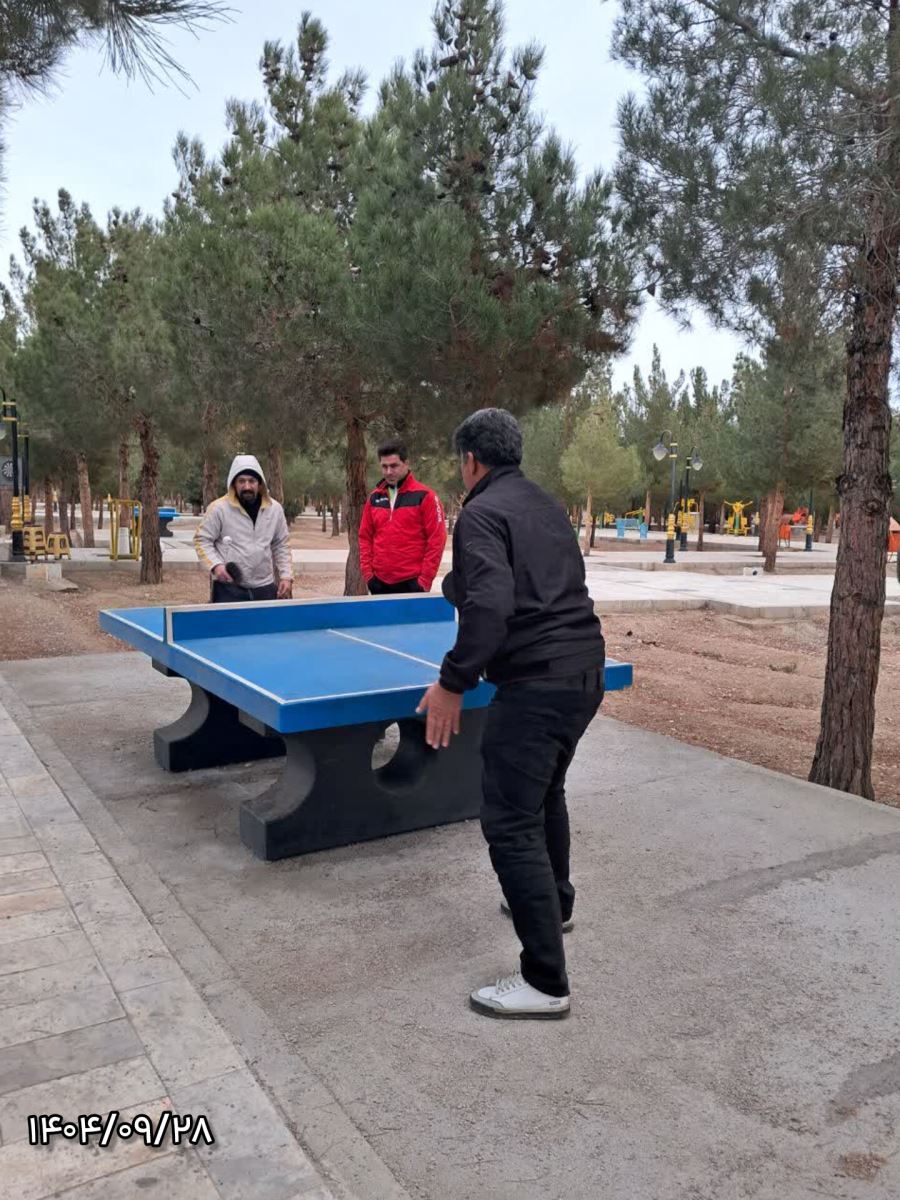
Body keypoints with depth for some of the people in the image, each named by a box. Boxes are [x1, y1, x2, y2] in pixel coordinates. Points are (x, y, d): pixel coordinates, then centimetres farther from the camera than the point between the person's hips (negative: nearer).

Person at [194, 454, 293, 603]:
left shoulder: (274, 509, 4)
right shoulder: (219, 508, -8)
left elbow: (281, 546, 13)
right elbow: (202, 540, -2)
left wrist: (286, 575, 5)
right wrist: (216, 565, -17)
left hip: (265, 587, 4)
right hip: (228, 588, -4)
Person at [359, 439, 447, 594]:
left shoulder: (424, 496, -5)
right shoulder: (374, 498, 10)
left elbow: (436, 539, -8)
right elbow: (365, 537, 14)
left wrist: (424, 580, -11)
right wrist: (367, 573, 3)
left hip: (412, 582, -5)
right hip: (380, 582, 5)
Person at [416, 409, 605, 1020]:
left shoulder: (482, 513, -10)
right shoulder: (548, 505, 16)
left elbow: (490, 606, -25)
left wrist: (452, 682, -20)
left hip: (536, 683, -10)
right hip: (587, 672, 10)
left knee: (510, 825, -3)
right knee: (546, 791, 29)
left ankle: (545, 982, 2)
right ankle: (554, 902, 49)